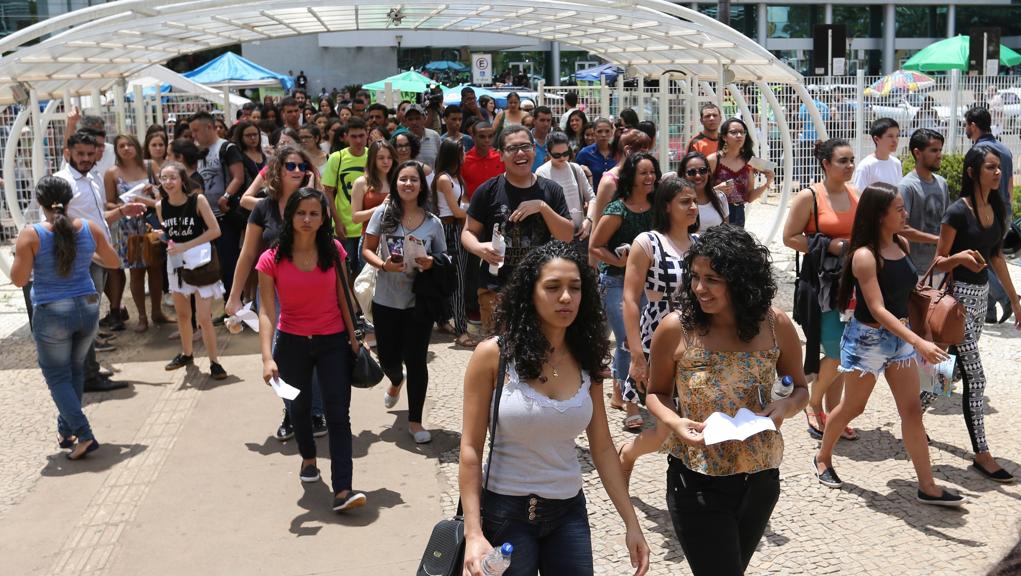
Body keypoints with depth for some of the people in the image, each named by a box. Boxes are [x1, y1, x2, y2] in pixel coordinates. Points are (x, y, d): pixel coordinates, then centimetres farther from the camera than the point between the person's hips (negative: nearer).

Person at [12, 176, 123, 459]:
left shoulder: (31, 235, -13)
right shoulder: (90, 228, -4)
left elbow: (19, 279, -11)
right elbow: (114, 262, 10)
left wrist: (20, 253, 7)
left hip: (51, 314, -4)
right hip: (87, 308, 4)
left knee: (57, 376, 8)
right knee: (75, 371, 20)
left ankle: (84, 436, -2)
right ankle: (66, 430, 31)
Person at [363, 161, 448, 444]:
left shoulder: (433, 223, -2)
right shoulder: (383, 214, -3)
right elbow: (367, 250, 2)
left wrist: (431, 263, -16)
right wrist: (383, 264, -18)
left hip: (419, 301, -1)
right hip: (386, 300, 1)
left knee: (416, 360, 0)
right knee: (388, 358, 12)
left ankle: (415, 420, 15)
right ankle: (396, 382, 51)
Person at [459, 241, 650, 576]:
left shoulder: (586, 360, 0)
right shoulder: (493, 356, -12)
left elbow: (602, 448, 4)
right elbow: (471, 448, -11)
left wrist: (631, 523, 2)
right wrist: (474, 534, -16)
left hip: (568, 512, 4)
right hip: (506, 513, -3)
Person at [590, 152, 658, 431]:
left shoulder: (656, 207, 3)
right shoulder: (617, 210, -13)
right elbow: (594, 247, -10)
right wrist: (622, 262, -18)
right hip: (616, 282, -6)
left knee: (627, 342, 17)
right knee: (628, 342, -12)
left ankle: (617, 395, 34)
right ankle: (631, 407, -7)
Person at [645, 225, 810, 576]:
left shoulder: (776, 325, -7)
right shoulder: (676, 328, -13)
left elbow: (800, 388, 7)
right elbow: (657, 393, 1)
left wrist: (785, 407, -16)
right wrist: (674, 422, -19)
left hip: (760, 478, 4)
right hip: (696, 481, -3)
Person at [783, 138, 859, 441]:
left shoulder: (857, 195, 9)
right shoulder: (809, 197, -8)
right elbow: (789, 237, -8)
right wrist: (830, 245, -15)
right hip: (821, 282, -6)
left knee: (843, 354, 10)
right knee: (836, 351, -10)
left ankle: (832, 414, 22)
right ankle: (813, 404, 14)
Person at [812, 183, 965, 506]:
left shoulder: (902, 245, 0)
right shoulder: (865, 256, -21)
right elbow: (877, 310, -26)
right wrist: (919, 343, -33)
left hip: (900, 337, 6)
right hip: (868, 339, -6)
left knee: (912, 410, 6)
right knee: (852, 407, 10)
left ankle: (927, 487, 11)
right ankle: (823, 459, 33)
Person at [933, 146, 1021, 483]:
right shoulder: (958, 212, -15)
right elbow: (939, 262, -11)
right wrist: (960, 257, -33)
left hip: (981, 294, 8)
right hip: (958, 295, -8)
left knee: (951, 366, 15)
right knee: (975, 376, -7)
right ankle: (981, 454, 0)